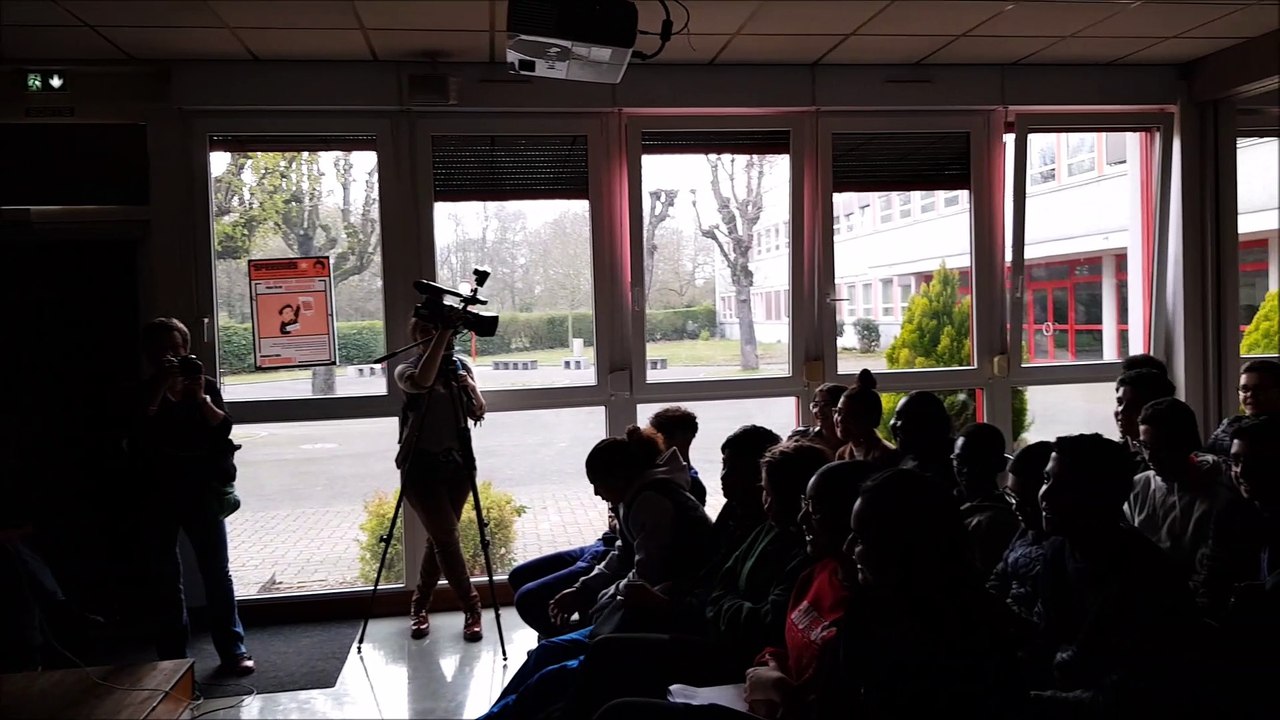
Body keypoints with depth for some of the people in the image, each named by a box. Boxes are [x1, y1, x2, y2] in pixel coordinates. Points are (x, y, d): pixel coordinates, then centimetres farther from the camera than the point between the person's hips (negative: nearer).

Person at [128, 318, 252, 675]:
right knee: (165, 576, 7)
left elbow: (223, 428, -8)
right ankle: (172, 655, 18)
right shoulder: (144, 392, 3)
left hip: (203, 491, 0)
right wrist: (161, 387, -20)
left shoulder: (205, 385, 5)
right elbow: (139, 431, -16)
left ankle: (233, 650, 5)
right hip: (159, 495, 1)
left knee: (217, 571, -1)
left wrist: (199, 397, -20)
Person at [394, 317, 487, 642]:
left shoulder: (459, 366, 6)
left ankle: (420, 605, 27)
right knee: (447, 538, -8)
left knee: (440, 538, 10)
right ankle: (471, 609, 4)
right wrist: (442, 334, -33)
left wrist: (471, 387, -15)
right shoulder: (407, 370, -7)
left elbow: (478, 413, 4)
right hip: (422, 466, -4)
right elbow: (421, 382, -33)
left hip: (457, 462, 4)